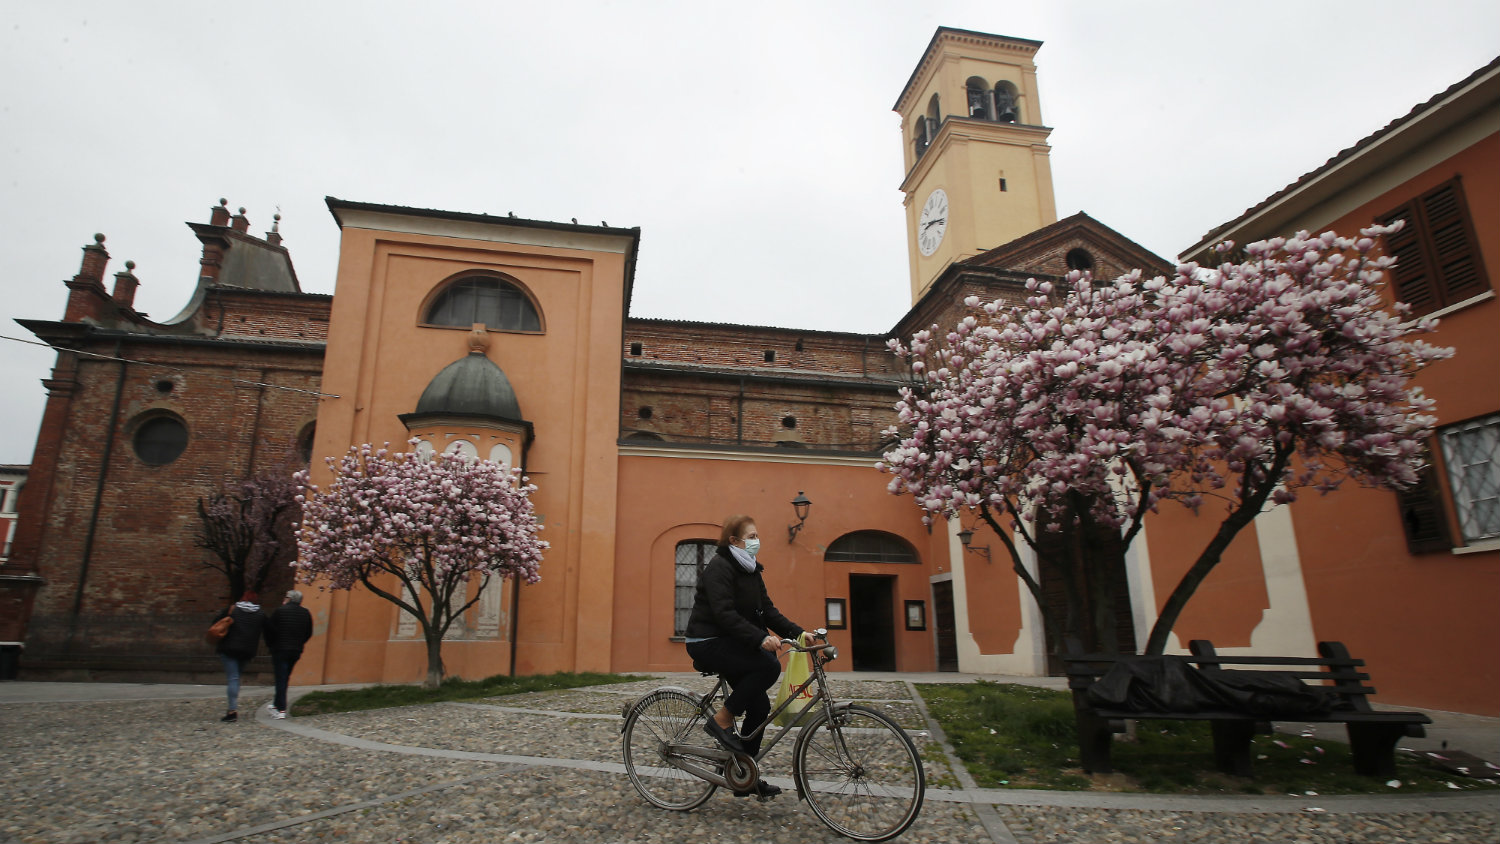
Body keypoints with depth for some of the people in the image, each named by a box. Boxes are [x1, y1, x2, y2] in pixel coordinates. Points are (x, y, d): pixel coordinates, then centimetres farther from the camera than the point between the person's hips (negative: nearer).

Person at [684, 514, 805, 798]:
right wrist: (761, 638, -37)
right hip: (708, 643, -9)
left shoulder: (751, 571, 11)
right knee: (769, 666, -26)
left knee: (759, 706, 3)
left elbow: (767, 610, 8)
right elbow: (725, 614, -28)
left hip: (730, 644, 9)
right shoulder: (719, 568, -17)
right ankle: (721, 721, -11)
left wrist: (797, 633, -6)